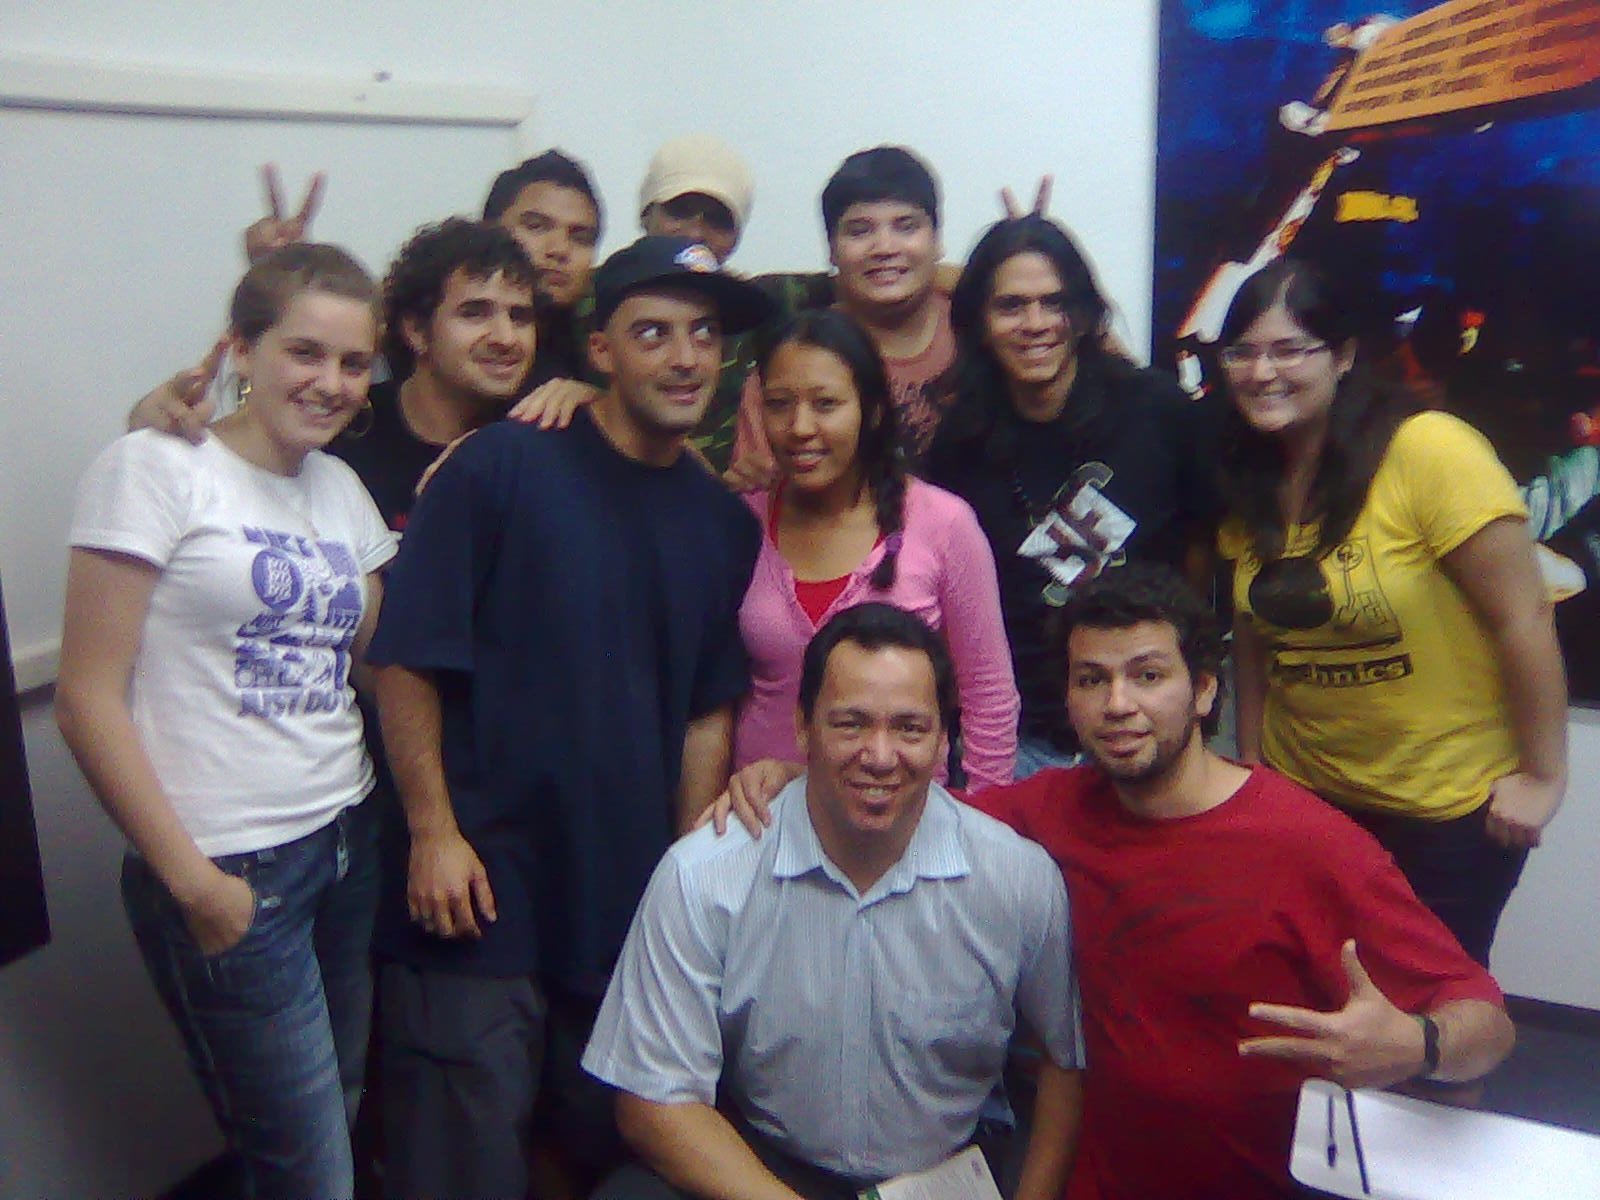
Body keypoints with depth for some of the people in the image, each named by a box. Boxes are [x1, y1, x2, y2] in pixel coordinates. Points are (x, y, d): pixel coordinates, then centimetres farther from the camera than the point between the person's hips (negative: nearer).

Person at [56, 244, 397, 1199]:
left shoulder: (341, 487, 11)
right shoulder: (156, 468, -8)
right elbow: (89, 699, -10)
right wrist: (191, 880, -11)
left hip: (350, 846, 6)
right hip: (229, 873, -6)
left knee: (346, 1116, 15)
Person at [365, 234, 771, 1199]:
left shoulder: (724, 521, 5)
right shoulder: (500, 466, -9)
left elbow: (708, 712, 7)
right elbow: (409, 660, -9)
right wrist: (433, 830, -12)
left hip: (634, 900, 5)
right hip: (483, 887, -4)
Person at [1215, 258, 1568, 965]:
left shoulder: (1428, 451, -20)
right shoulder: (1249, 481, 0)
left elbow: (1523, 617, -18)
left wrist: (1542, 777, -13)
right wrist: (1248, 759, 8)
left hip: (1451, 808, -5)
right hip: (1300, 795, 5)